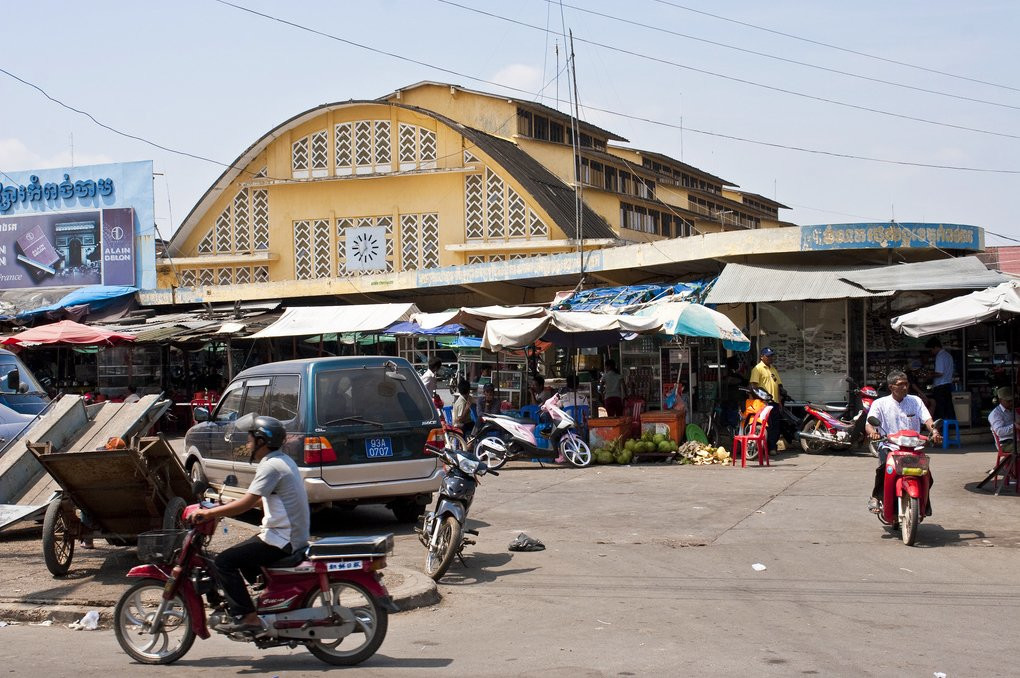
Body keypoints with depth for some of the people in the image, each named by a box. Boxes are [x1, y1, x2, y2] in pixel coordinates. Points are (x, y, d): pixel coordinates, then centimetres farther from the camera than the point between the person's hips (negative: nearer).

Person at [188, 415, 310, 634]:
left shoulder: (271, 466, -16)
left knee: (224, 561, -11)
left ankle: (247, 617, -13)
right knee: (242, 554, 26)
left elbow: (246, 504, -22)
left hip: (282, 541, -10)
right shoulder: (282, 460, 15)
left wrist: (208, 513, -15)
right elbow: (256, 500, 21)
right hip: (294, 536, 10)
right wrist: (220, 509, 18)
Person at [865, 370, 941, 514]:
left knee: (925, 469, -21)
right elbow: (869, 423, -8)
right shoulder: (880, 403, 3)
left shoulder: (915, 401, 10)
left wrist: (934, 431, -24)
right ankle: (876, 497, -10)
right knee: (884, 466, -33)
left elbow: (927, 419, -1)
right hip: (888, 446, -2)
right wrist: (872, 432, -33)